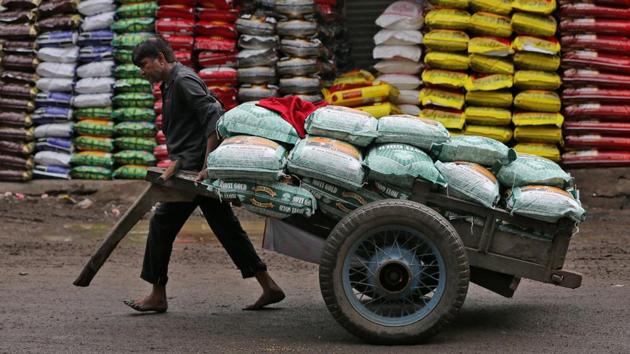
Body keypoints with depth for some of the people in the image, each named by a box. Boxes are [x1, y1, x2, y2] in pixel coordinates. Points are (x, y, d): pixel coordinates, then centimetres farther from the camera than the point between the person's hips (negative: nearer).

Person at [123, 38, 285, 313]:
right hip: (195, 168, 10)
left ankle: (157, 295, 4)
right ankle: (269, 287, 10)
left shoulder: (183, 80, -11)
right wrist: (175, 165, 9)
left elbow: (214, 118, -21)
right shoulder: (170, 84, 20)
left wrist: (207, 165, -23)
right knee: (226, 226, 10)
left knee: (162, 223, -3)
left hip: (197, 167, -10)